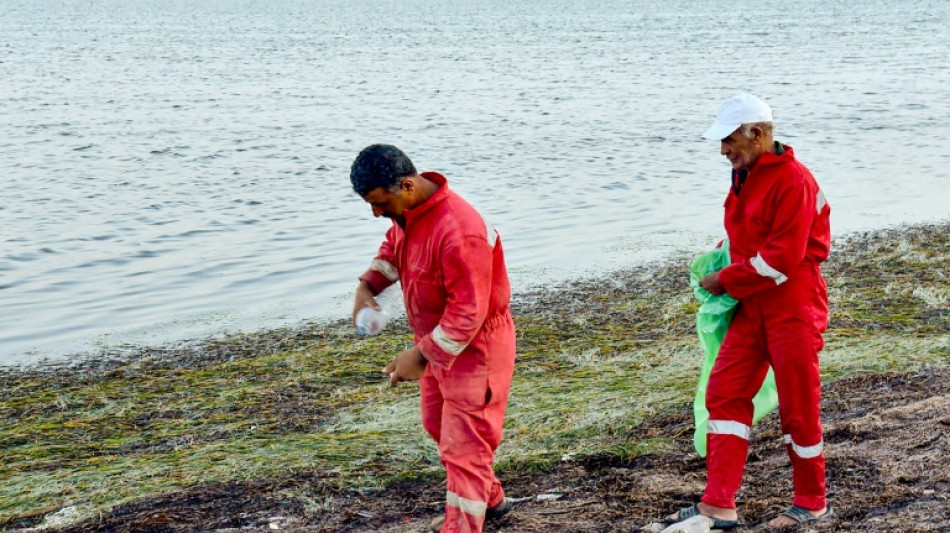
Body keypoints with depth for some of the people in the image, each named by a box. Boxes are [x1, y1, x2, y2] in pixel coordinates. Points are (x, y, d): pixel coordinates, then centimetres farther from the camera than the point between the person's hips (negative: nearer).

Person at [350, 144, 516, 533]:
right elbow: (393, 246, 15)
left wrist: (421, 355, -27)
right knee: (439, 426, 25)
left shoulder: (459, 231, -35)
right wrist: (367, 285, -3)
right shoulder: (408, 210, -6)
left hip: (473, 348, -10)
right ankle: (489, 500, 45)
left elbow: (468, 313, -31)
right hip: (438, 341, 10)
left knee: (463, 446, -4)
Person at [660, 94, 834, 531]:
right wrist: (721, 262, 4)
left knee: (798, 407, 3)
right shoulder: (745, 176, 10)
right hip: (753, 307, 9)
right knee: (725, 394, 2)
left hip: (793, 308, -9)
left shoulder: (793, 181, -18)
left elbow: (783, 257, -22)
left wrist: (727, 280, -14)